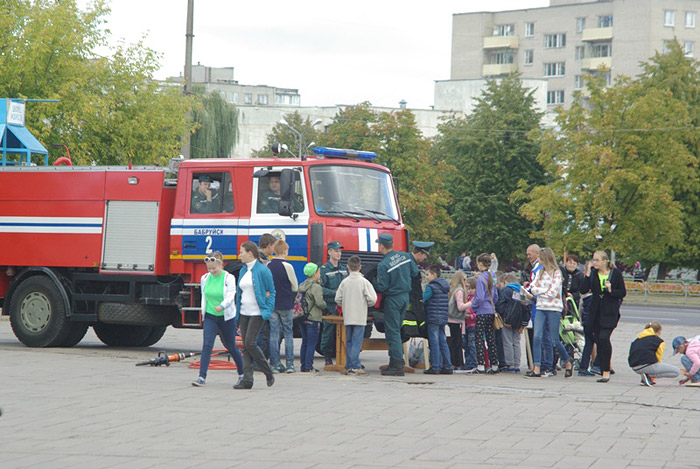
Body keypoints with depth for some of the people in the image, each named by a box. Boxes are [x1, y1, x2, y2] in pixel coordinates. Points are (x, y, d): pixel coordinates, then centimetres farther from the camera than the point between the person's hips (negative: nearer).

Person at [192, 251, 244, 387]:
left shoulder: (229, 278, -10)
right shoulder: (205, 278, 4)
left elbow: (230, 297, -22)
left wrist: (222, 306, -40)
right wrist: (204, 312, 19)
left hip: (226, 317, -3)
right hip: (209, 316, 3)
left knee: (230, 346, 10)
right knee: (207, 345, -12)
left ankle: (242, 374, 31)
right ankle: (202, 377, -17)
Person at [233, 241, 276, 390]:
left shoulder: (263, 270, -9)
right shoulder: (243, 271, 13)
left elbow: (271, 291, -2)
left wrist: (267, 311, -9)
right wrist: (237, 313, 13)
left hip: (257, 313, -8)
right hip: (244, 313, 8)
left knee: (249, 343, -14)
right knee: (245, 346, 3)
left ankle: (269, 373, 1)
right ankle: (247, 379, 3)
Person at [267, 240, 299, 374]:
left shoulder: (268, 266, 0)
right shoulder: (287, 266, -12)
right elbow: (295, 287, -4)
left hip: (272, 305, 3)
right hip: (286, 305, -3)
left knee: (274, 334, 6)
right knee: (288, 334, 7)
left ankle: (275, 364, 4)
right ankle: (289, 364, 5)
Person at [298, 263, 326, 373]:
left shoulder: (301, 286, 10)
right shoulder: (316, 287, -14)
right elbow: (319, 303, -19)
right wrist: (324, 305, 0)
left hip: (303, 317, 8)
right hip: (313, 318, -8)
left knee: (305, 342, 14)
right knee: (312, 343, -3)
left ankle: (303, 365, 16)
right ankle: (308, 366, -5)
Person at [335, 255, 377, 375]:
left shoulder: (344, 282, 2)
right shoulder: (364, 281, -8)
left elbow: (338, 299, 4)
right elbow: (372, 299, -12)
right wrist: (365, 304, 8)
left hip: (347, 318, 4)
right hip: (360, 317, -4)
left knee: (349, 342, 12)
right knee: (357, 342, -4)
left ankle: (349, 366, 13)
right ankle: (354, 367, -8)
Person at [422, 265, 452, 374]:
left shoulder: (431, 287, -11)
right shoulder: (445, 287, 14)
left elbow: (423, 300, -15)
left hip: (433, 318, -8)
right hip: (443, 318, 8)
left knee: (434, 342, -4)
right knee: (443, 342, 11)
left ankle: (435, 367, -4)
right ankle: (447, 367, 10)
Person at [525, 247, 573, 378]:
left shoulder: (556, 273, -5)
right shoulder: (540, 272, 14)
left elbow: (553, 293, -13)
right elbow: (533, 288, 4)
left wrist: (539, 291, -3)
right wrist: (546, 290, -9)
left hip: (554, 309, -5)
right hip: (540, 308, 5)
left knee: (555, 340, -1)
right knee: (537, 337, -9)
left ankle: (568, 362, 23)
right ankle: (536, 369, -10)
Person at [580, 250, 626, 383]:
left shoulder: (615, 273, -3)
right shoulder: (593, 273, 5)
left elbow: (623, 292, 1)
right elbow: (583, 290, -5)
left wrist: (611, 290, -16)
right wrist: (588, 274, -11)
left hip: (610, 312, -4)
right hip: (596, 311, 4)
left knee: (604, 338, -18)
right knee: (598, 341, 5)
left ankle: (606, 371, -13)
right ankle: (604, 371, 16)